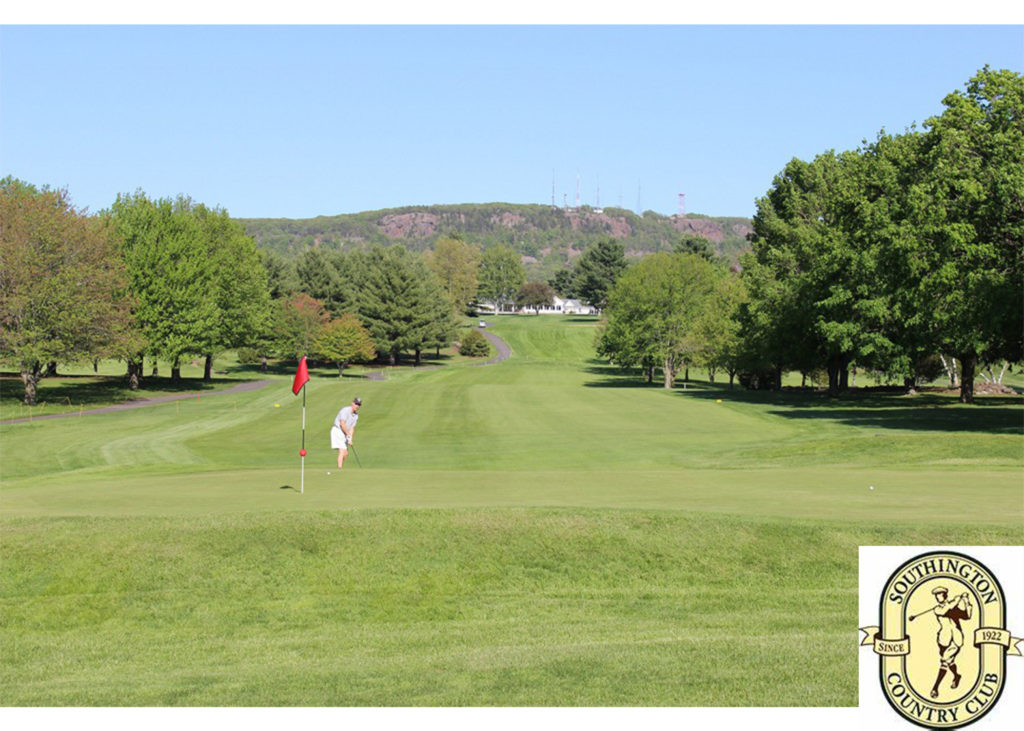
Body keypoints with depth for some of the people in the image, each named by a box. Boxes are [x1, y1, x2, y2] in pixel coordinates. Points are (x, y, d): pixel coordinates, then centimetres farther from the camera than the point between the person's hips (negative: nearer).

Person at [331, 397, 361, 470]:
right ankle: (340, 470, -22)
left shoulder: (356, 415, 7)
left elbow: (352, 428, 4)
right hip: (337, 431, -9)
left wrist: (350, 439, -9)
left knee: (345, 453, 10)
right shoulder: (345, 410, -18)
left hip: (344, 433, 9)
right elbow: (342, 424, -26)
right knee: (342, 451, -18)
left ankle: (340, 468, 24)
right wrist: (348, 434, -20)